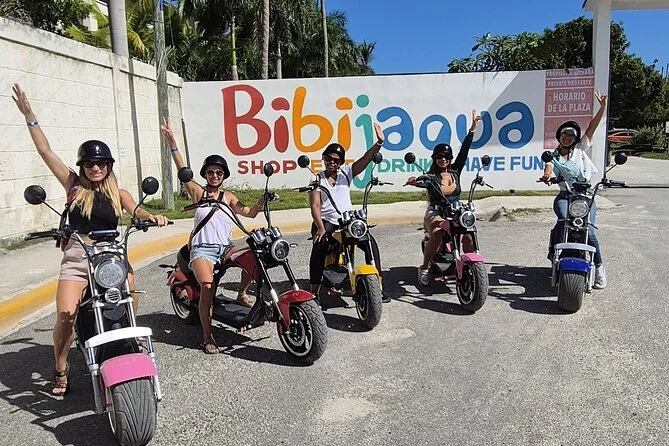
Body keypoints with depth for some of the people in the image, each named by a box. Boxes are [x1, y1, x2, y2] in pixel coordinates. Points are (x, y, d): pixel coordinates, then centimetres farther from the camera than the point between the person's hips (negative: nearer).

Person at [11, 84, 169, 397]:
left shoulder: (118, 193, 10)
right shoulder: (74, 186, 7)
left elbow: (135, 209, -6)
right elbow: (45, 151, 5)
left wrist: (151, 216, -29)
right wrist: (29, 116, 2)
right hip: (77, 256, -1)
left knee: (131, 302, -15)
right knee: (65, 316, -14)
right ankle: (61, 370, 7)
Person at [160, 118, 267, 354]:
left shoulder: (228, 197, 14)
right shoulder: (197, 192, 7)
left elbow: (249, 212, 2)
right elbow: (182, 170, -5)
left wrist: (262, 201, -17)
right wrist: (171, 142, -15)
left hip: (225, 247, 3)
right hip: (202, 248, -3)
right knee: (208, 286, -27)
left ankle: (242, 294, 0)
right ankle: (207, 336, -13)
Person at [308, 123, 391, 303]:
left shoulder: (346, 173, 9)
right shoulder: (318, 179, 3)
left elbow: (366, 159, -5)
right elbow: (314, 206, -7)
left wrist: (379, 143, -21)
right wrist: (320, 228, -21)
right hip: (325, 222, -2)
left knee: (370, 243, -15)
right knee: (319, 248, -29)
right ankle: (314, 290, -23)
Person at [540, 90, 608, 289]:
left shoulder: (580, 149, 13)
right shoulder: (553, 157, 9)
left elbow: (592, 127, 5)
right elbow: (549, 168, -13)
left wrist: (602, 107, -3)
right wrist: (546, 175, -37)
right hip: (565, 196, 0)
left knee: (588, 229, -18)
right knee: (564, 220, -31)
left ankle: (599, 267, -6)